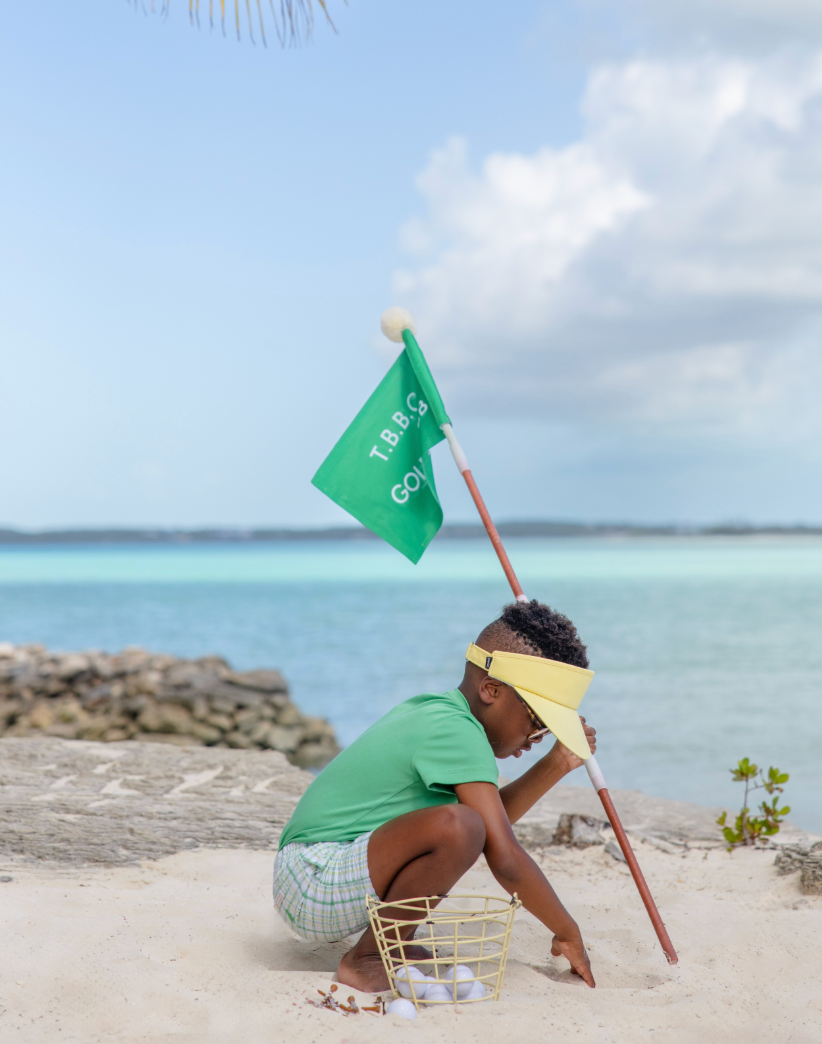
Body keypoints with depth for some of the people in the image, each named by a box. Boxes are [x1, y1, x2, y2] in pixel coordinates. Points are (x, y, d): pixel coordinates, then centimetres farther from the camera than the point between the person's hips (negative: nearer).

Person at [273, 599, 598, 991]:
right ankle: (367, 959, -12)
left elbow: (494, 818, 23)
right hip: (315, 890, -10)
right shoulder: (455, 730, -18)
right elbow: (504, 858, -21)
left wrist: (558, 763, 13)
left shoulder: (427, 710, 13)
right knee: (456, 826, -32)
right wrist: (568, 933, -9)